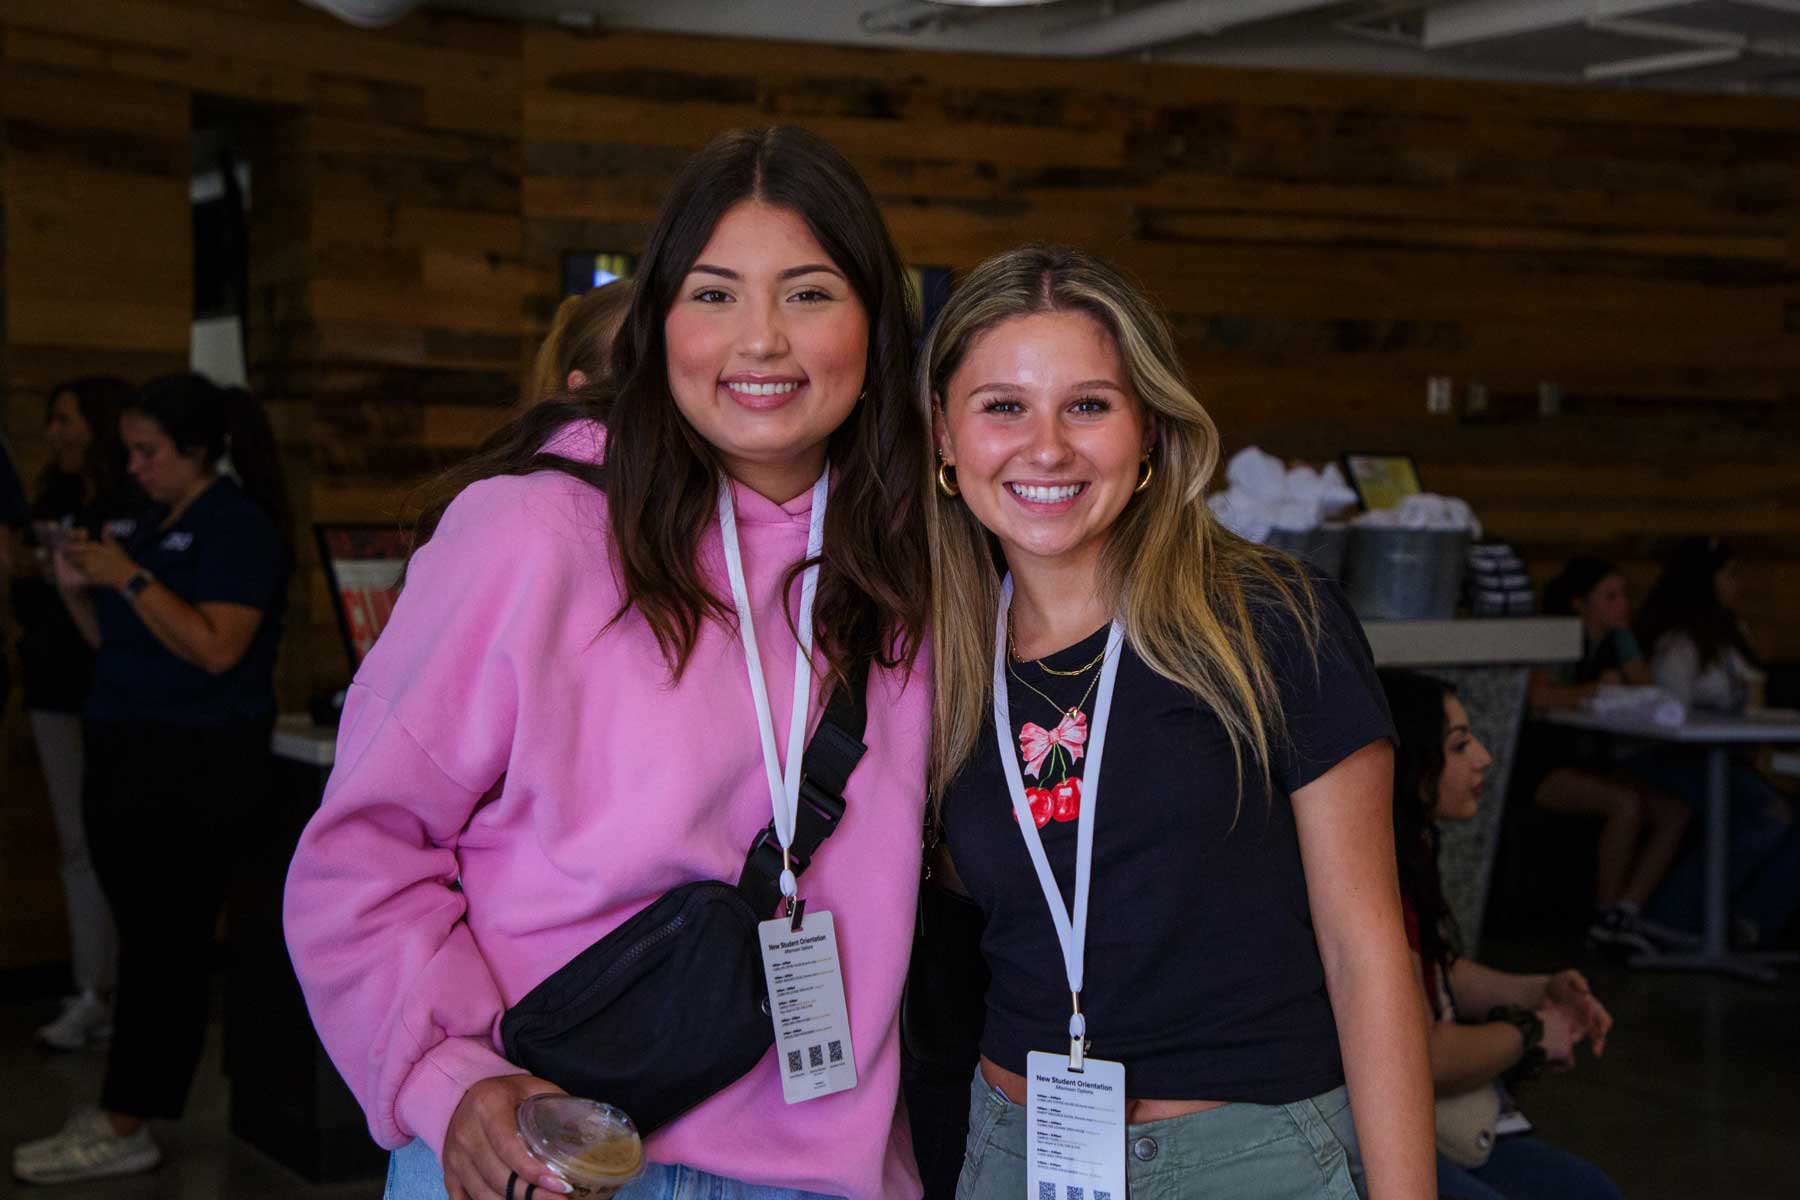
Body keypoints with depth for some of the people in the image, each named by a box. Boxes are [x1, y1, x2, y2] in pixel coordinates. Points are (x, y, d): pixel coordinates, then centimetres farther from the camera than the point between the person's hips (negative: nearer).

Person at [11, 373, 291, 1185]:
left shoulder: (238, 526, -9)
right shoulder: (154, 525, 17)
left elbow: (215, 648, -19)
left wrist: (129, 578, -18)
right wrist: (78, 591, 4)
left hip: (194, 768, -8)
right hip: (128, 755, 8)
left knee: (163, 943, -7)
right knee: (149, 938, 9)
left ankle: (124, 1130, -5)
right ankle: (129, 1109, 13)